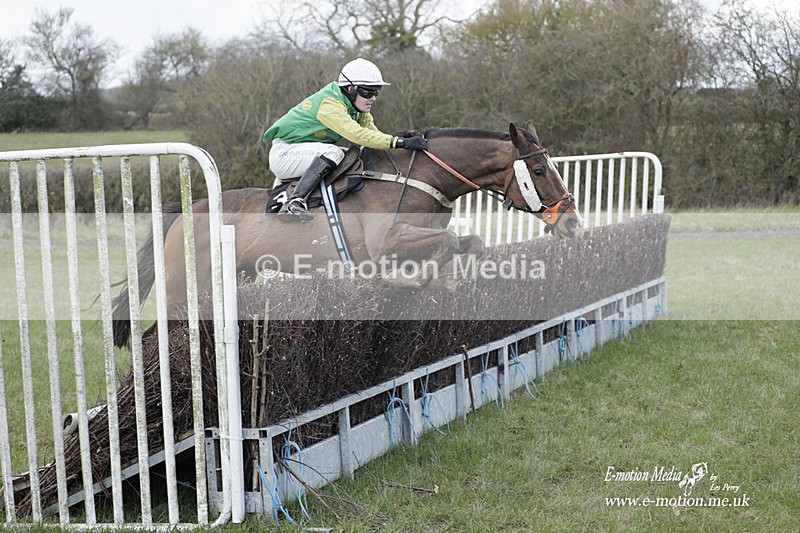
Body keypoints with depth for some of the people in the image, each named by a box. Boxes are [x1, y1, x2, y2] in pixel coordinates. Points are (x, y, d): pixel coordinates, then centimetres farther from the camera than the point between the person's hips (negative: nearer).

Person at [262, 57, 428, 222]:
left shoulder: (357, 106, 2)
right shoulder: (329, 104, -26)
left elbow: (373, 133, -3)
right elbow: (357, 134, -38)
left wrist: (403, 138, -21)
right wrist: (401, 142, -42)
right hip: (283, 154, -9)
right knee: (333, 152, -34)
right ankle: (293, 203, -37)